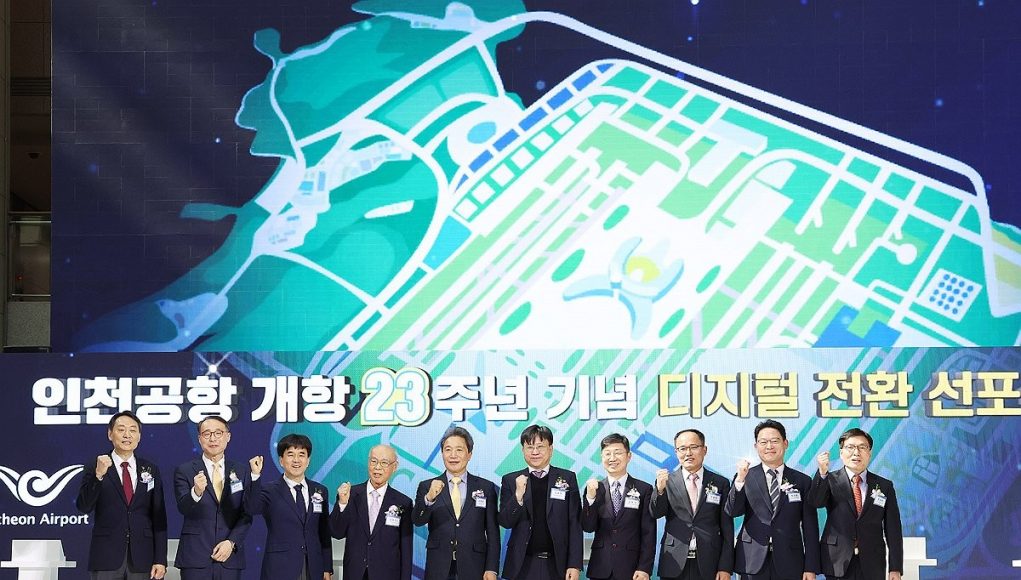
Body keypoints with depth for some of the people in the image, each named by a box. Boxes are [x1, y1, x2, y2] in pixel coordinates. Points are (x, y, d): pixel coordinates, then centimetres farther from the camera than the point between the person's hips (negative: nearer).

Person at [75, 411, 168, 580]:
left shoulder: (151, 470, 9)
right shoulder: (95, 467, 3)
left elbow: (159, 518, 8)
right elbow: (83, 507, -9)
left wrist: (160, 559, 1)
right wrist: (98, 475, -23)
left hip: (142, 559, 2)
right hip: (106, 558, -2)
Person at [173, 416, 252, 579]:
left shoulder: (241, 471, 10)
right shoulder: (184, 471, 2)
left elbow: (247, 514, 7)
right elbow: (183, 509, -12)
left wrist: (231, 542, -6)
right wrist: (196, 492, -32)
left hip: (230, 558, 2)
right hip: (195, 559, -2)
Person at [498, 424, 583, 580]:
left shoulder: (567, 478, 3)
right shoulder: (511, 480, 5)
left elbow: (575, 524, 1)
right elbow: (505, 522, 0)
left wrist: (575, 564, -6)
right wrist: (518, 496, -16)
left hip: (556, 565, 0)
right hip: (523, 566, 1)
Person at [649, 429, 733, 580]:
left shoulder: (721, 483, 3)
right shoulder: (667, 482, 3)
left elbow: (727, 529, 2)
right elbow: (656, 513, -9)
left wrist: (725, 568, -4)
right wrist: (660, 489, -26)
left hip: (708, 567, 0)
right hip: (674, 567, 0)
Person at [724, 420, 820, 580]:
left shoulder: (802, 481, 6)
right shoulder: (746, 478, 5)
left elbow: (810, 528, 5)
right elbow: (732, 512, -7)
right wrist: (740, 480, -20)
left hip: (789, 566, 0)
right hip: (752, 565, 0)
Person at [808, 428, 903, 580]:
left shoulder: (884, 486, 7)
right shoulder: (830, 481, 2)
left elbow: (893, 529, 5)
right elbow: (816, 502, -17)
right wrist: (822, 473, -33)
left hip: (872, 567, 1)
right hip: (837, 564, -1)